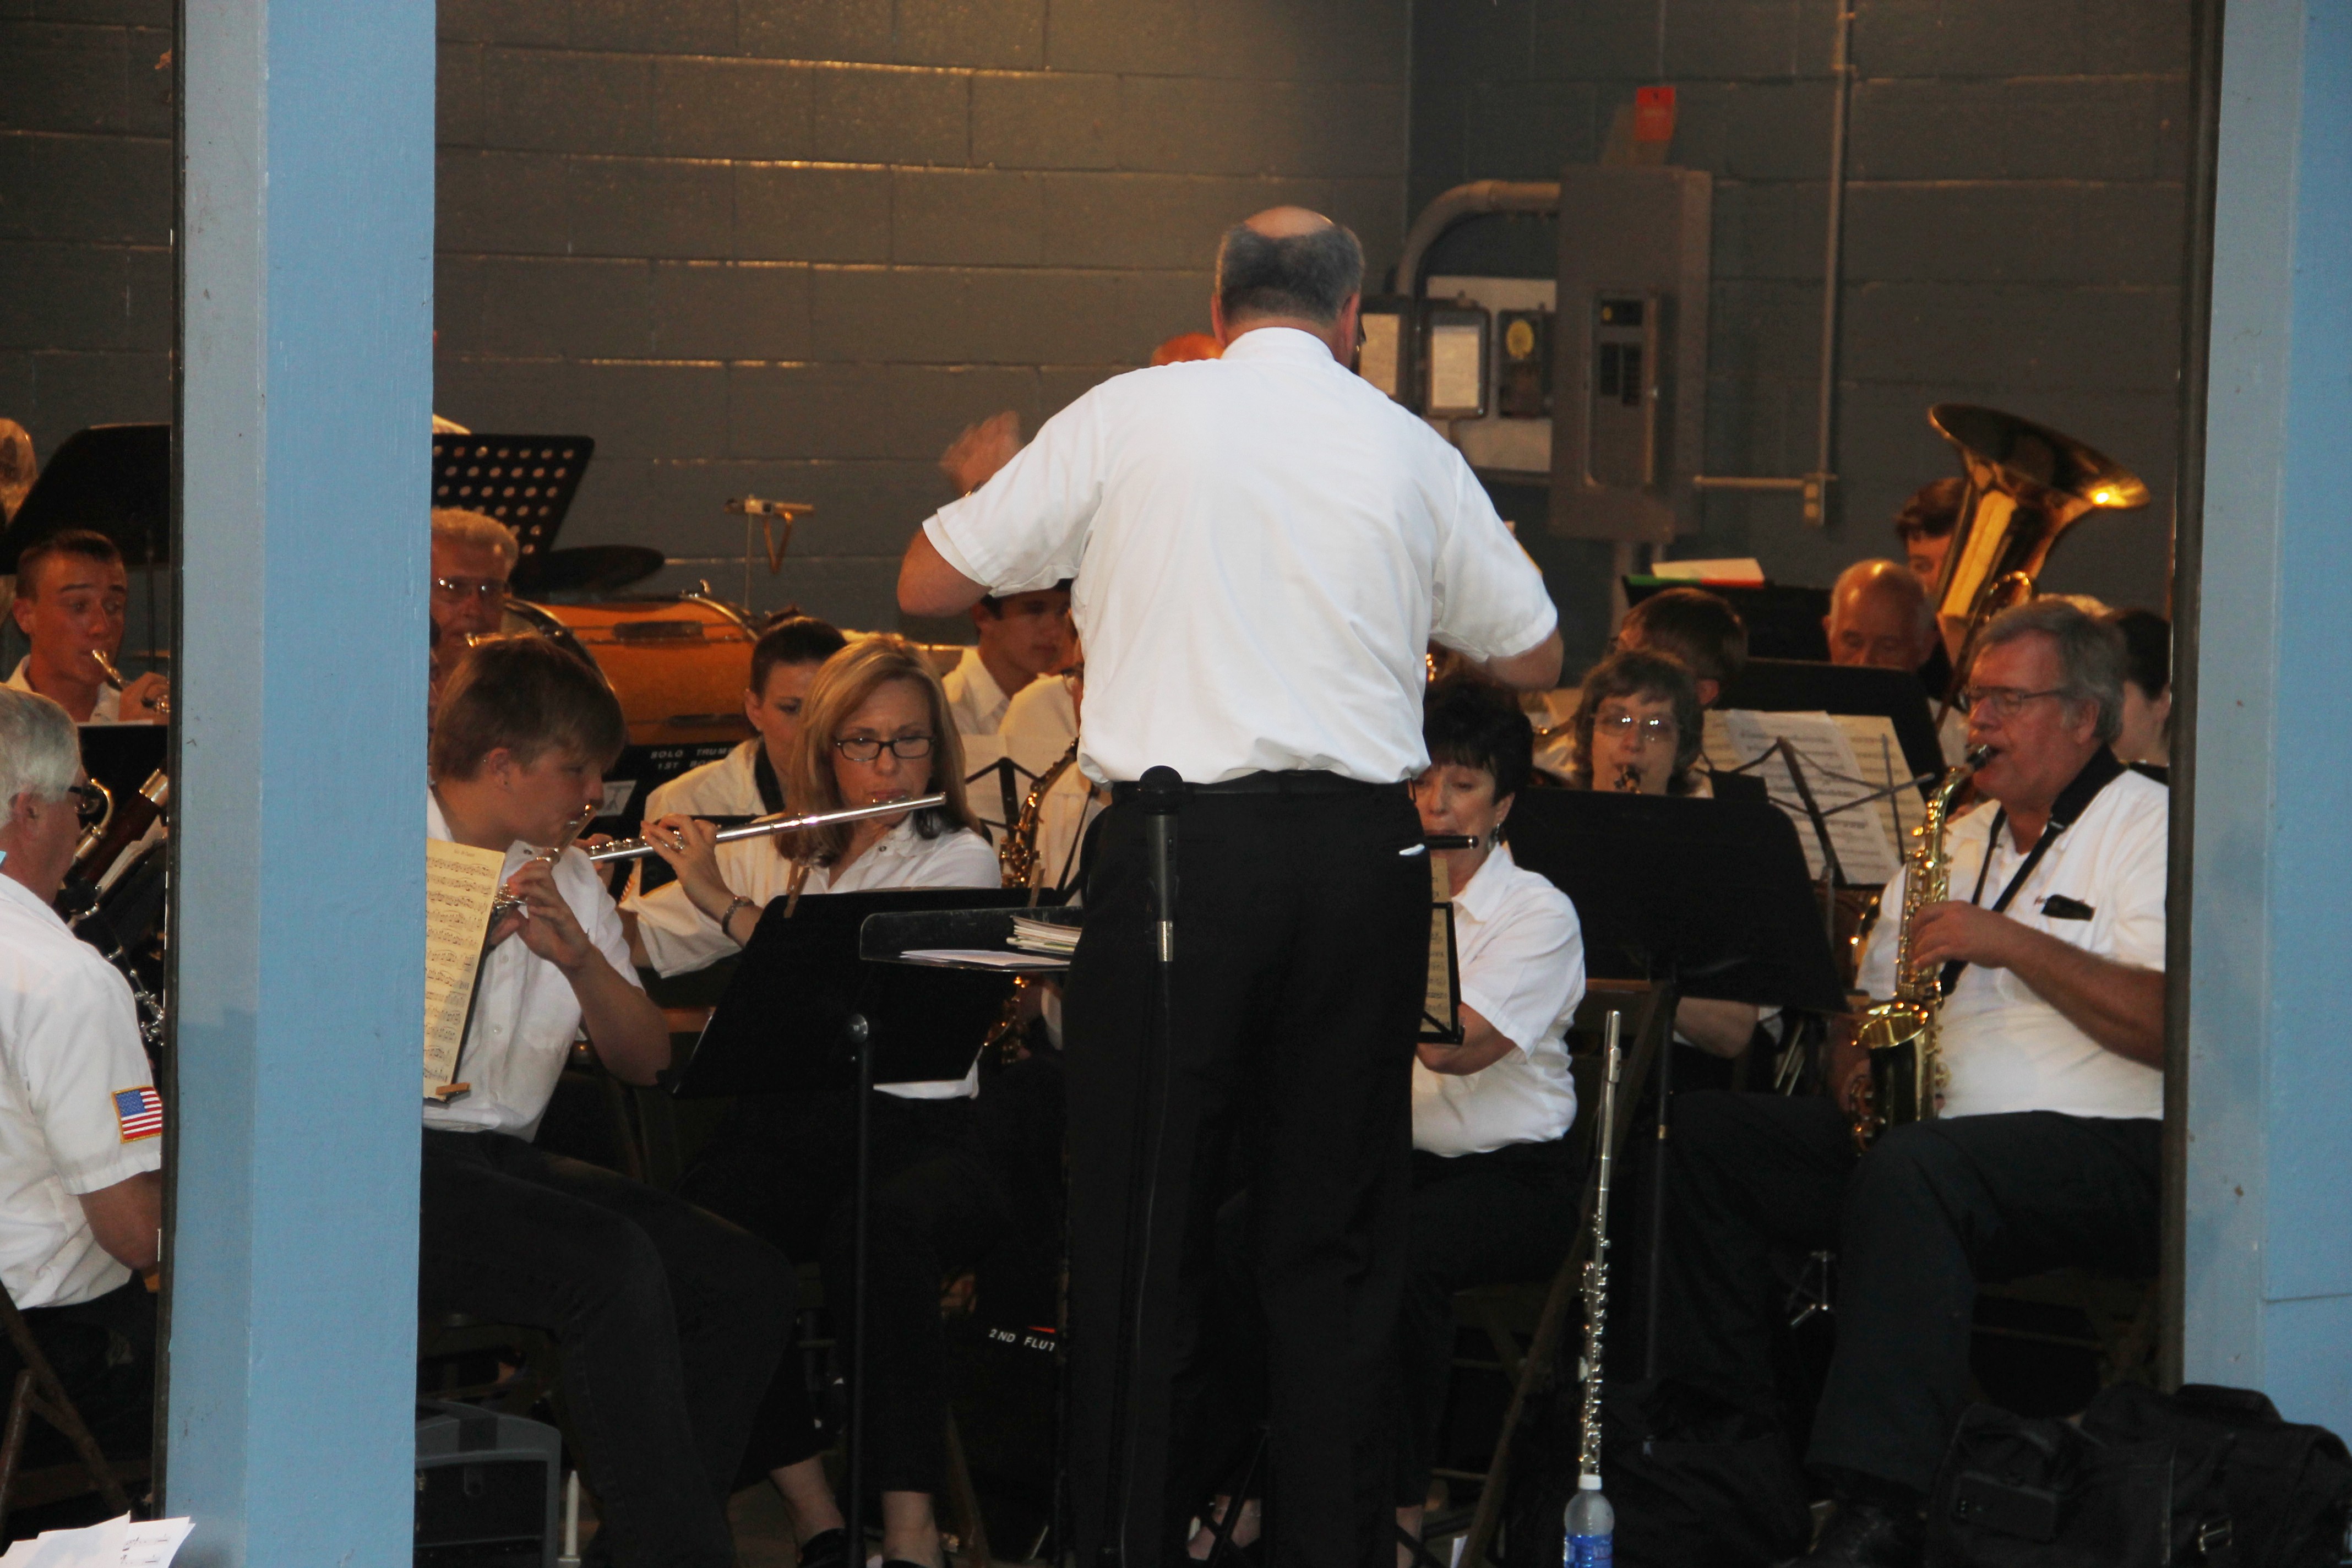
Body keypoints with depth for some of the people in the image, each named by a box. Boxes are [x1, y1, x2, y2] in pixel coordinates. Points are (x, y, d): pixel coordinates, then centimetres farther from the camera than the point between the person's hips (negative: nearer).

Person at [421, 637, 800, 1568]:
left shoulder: (567, 881, 16)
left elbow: (644, 1063, 8)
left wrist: (579, 955, -10)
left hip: (503, 1159, 7)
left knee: (751, 1284, -11)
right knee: (613, 1265, -31)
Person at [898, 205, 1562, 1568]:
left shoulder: (1129, 419, 0)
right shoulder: (1410, 451, 6)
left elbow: (927, 585, 6)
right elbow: (1537, 659, 18)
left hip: (1180, 842, -2)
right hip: (1362, 852, 2)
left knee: (1145, 1217, 4)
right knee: (1336, 1232, 10)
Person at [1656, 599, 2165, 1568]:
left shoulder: (2150, 829, 0)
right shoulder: (1958, 839, 24)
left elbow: (2175, 1025, -15)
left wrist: (2016, 944, -17)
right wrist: (1857, 1062, 4)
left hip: (2106, 1151, -8)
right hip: (1929, 1127, 8)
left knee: (1908, 1169, -38)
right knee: (1697, 1139, -8)